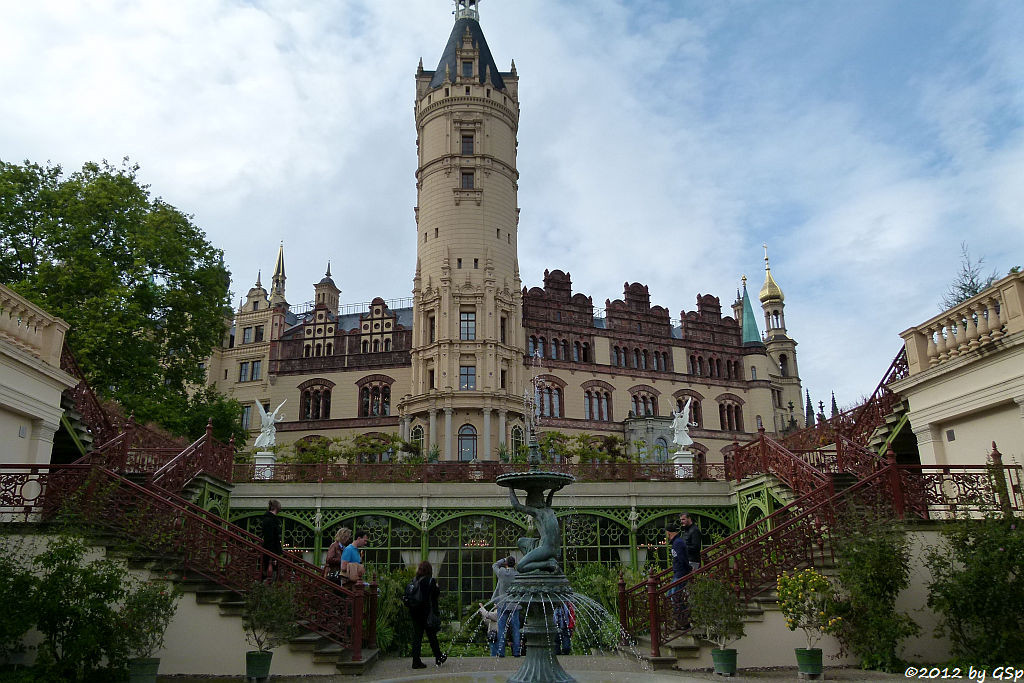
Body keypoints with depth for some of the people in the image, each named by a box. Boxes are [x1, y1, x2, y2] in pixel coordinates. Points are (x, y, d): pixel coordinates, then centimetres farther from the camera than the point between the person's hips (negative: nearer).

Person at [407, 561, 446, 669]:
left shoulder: (414, 581, 2)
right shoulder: (430, 581, -12)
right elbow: (436, 593, -7)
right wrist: (437, 587, 8)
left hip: (414, 612, 4)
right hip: (427, 612, -4)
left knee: (416, 636, 7)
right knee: (432, 636, 9)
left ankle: (416, 661, 5)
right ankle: (438, 658, 21)